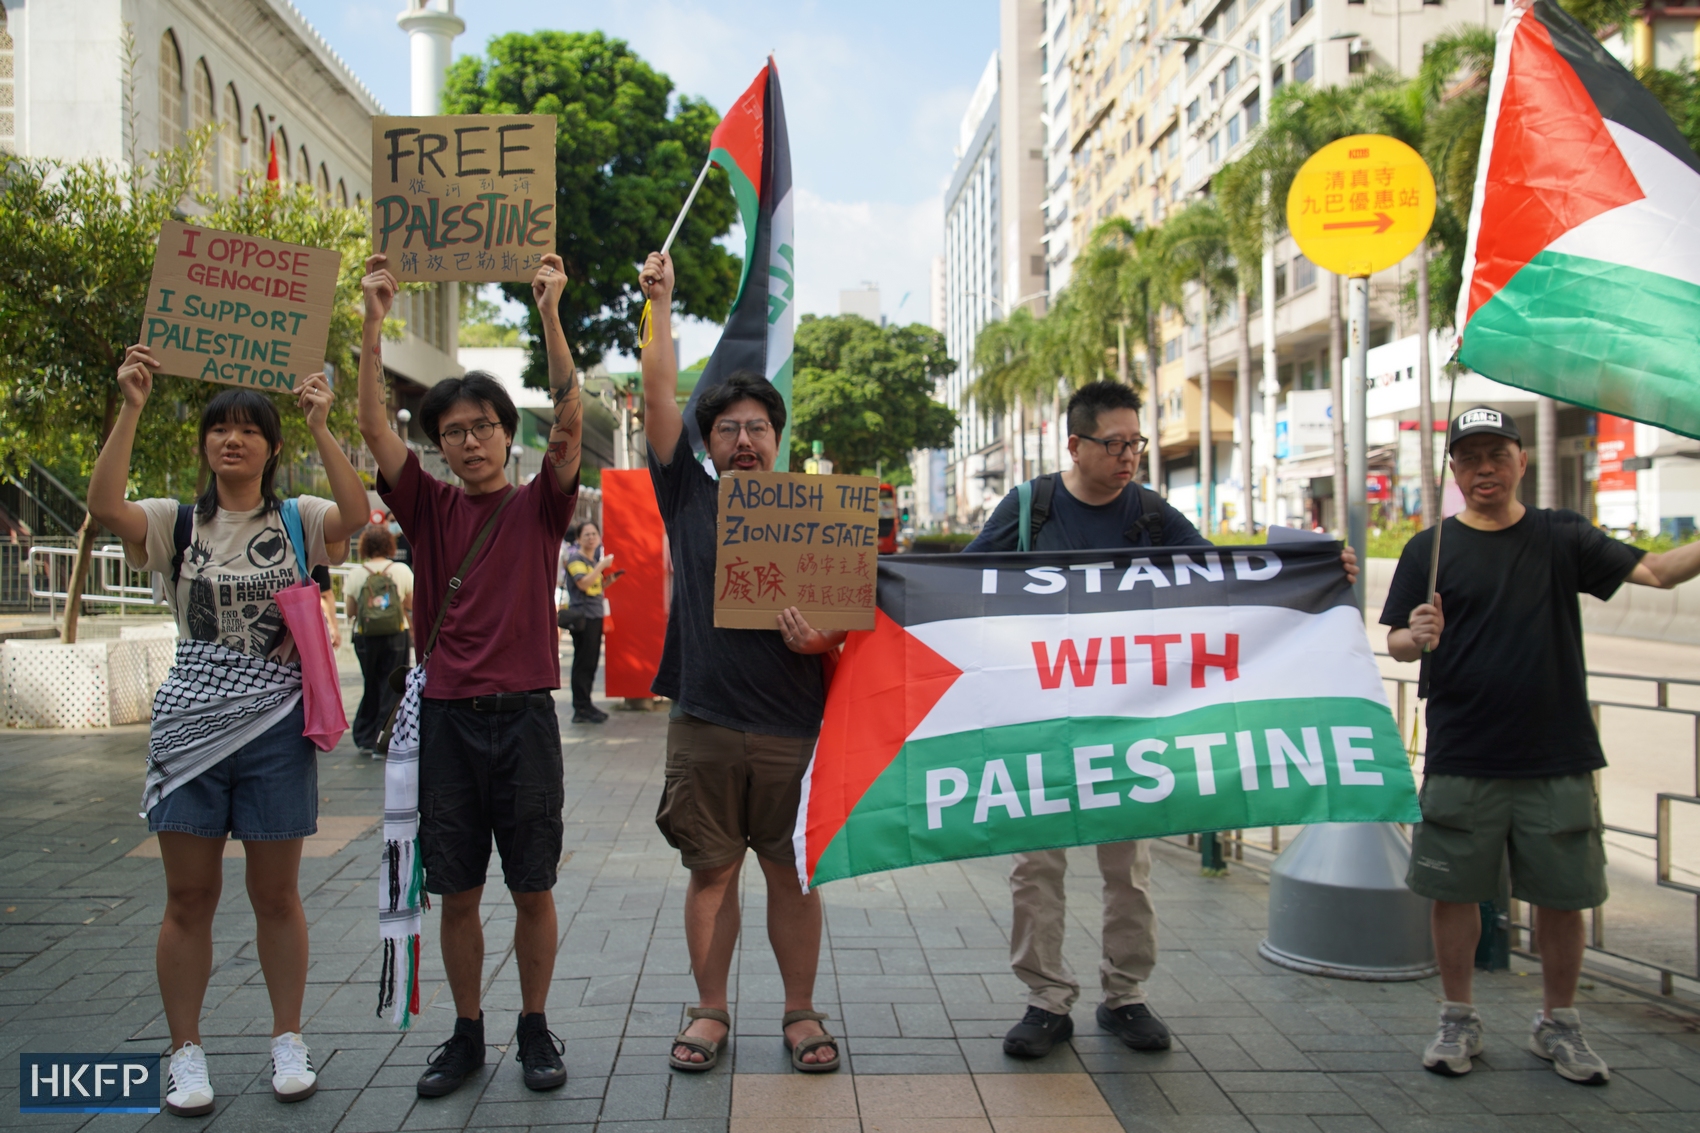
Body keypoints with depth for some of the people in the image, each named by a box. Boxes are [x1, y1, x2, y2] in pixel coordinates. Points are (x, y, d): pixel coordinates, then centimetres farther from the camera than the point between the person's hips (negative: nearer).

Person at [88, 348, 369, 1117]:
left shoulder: (295, 521, 2)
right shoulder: (178, 524, 4)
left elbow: (356, 513, -20)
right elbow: (105, 507, -16)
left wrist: (319, 425, -22)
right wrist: (130, 409, -20)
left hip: (276, 730, -1)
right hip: (189, 728, 1)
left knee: (276, 894, 9)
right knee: (189, 898, 7)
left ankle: (288, 1040, 24)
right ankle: (186, 1053, 22)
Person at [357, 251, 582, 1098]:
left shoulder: (538, 507, 3)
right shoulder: (429, 508, 8)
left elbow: (570, 423, -10)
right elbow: (374, 428, -2)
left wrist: (550, 315, -18)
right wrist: (374, 323, -10)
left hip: (523, 715, -2)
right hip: (448, 717, 2)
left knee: (532, 888, 6)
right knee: (456, 891, 9)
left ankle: (535, 1028, 21)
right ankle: (467, 1034, 23)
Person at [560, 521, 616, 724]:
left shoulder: (595, 560, 19)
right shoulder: (575, 559, -7)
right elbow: (583, 583, -22)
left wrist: (608, 581, 10)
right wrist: (602, 565, -18)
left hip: (595, 616, 9)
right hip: (582, 617, -9)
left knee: (591, 662, 12)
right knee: (583, 662, -7)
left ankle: (586, 705, 19)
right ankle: (581, 709, -5)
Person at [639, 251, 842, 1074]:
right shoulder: (689, 499, 7)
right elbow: (659, 398, 2)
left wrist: (822, 638, -16)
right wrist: (660, 305, 0)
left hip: (793, 727, 0)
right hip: (704, 723, 1)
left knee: (793, 873, 7)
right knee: (711, 871, 9)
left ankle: (801, 1013, 22)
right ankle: (710, 1012, 23)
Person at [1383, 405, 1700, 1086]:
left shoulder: (1561, 537, 7)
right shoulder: (1430, 550, 4)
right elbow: (1397, 646, 2)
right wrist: (1417, 637, -20)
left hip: (1557, 756, 1)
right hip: (1461, 758, -1)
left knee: (1562, 894, 8)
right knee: (1453, 890, 5)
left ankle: (1557, 1024, 27)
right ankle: (1457, 1021, 22)